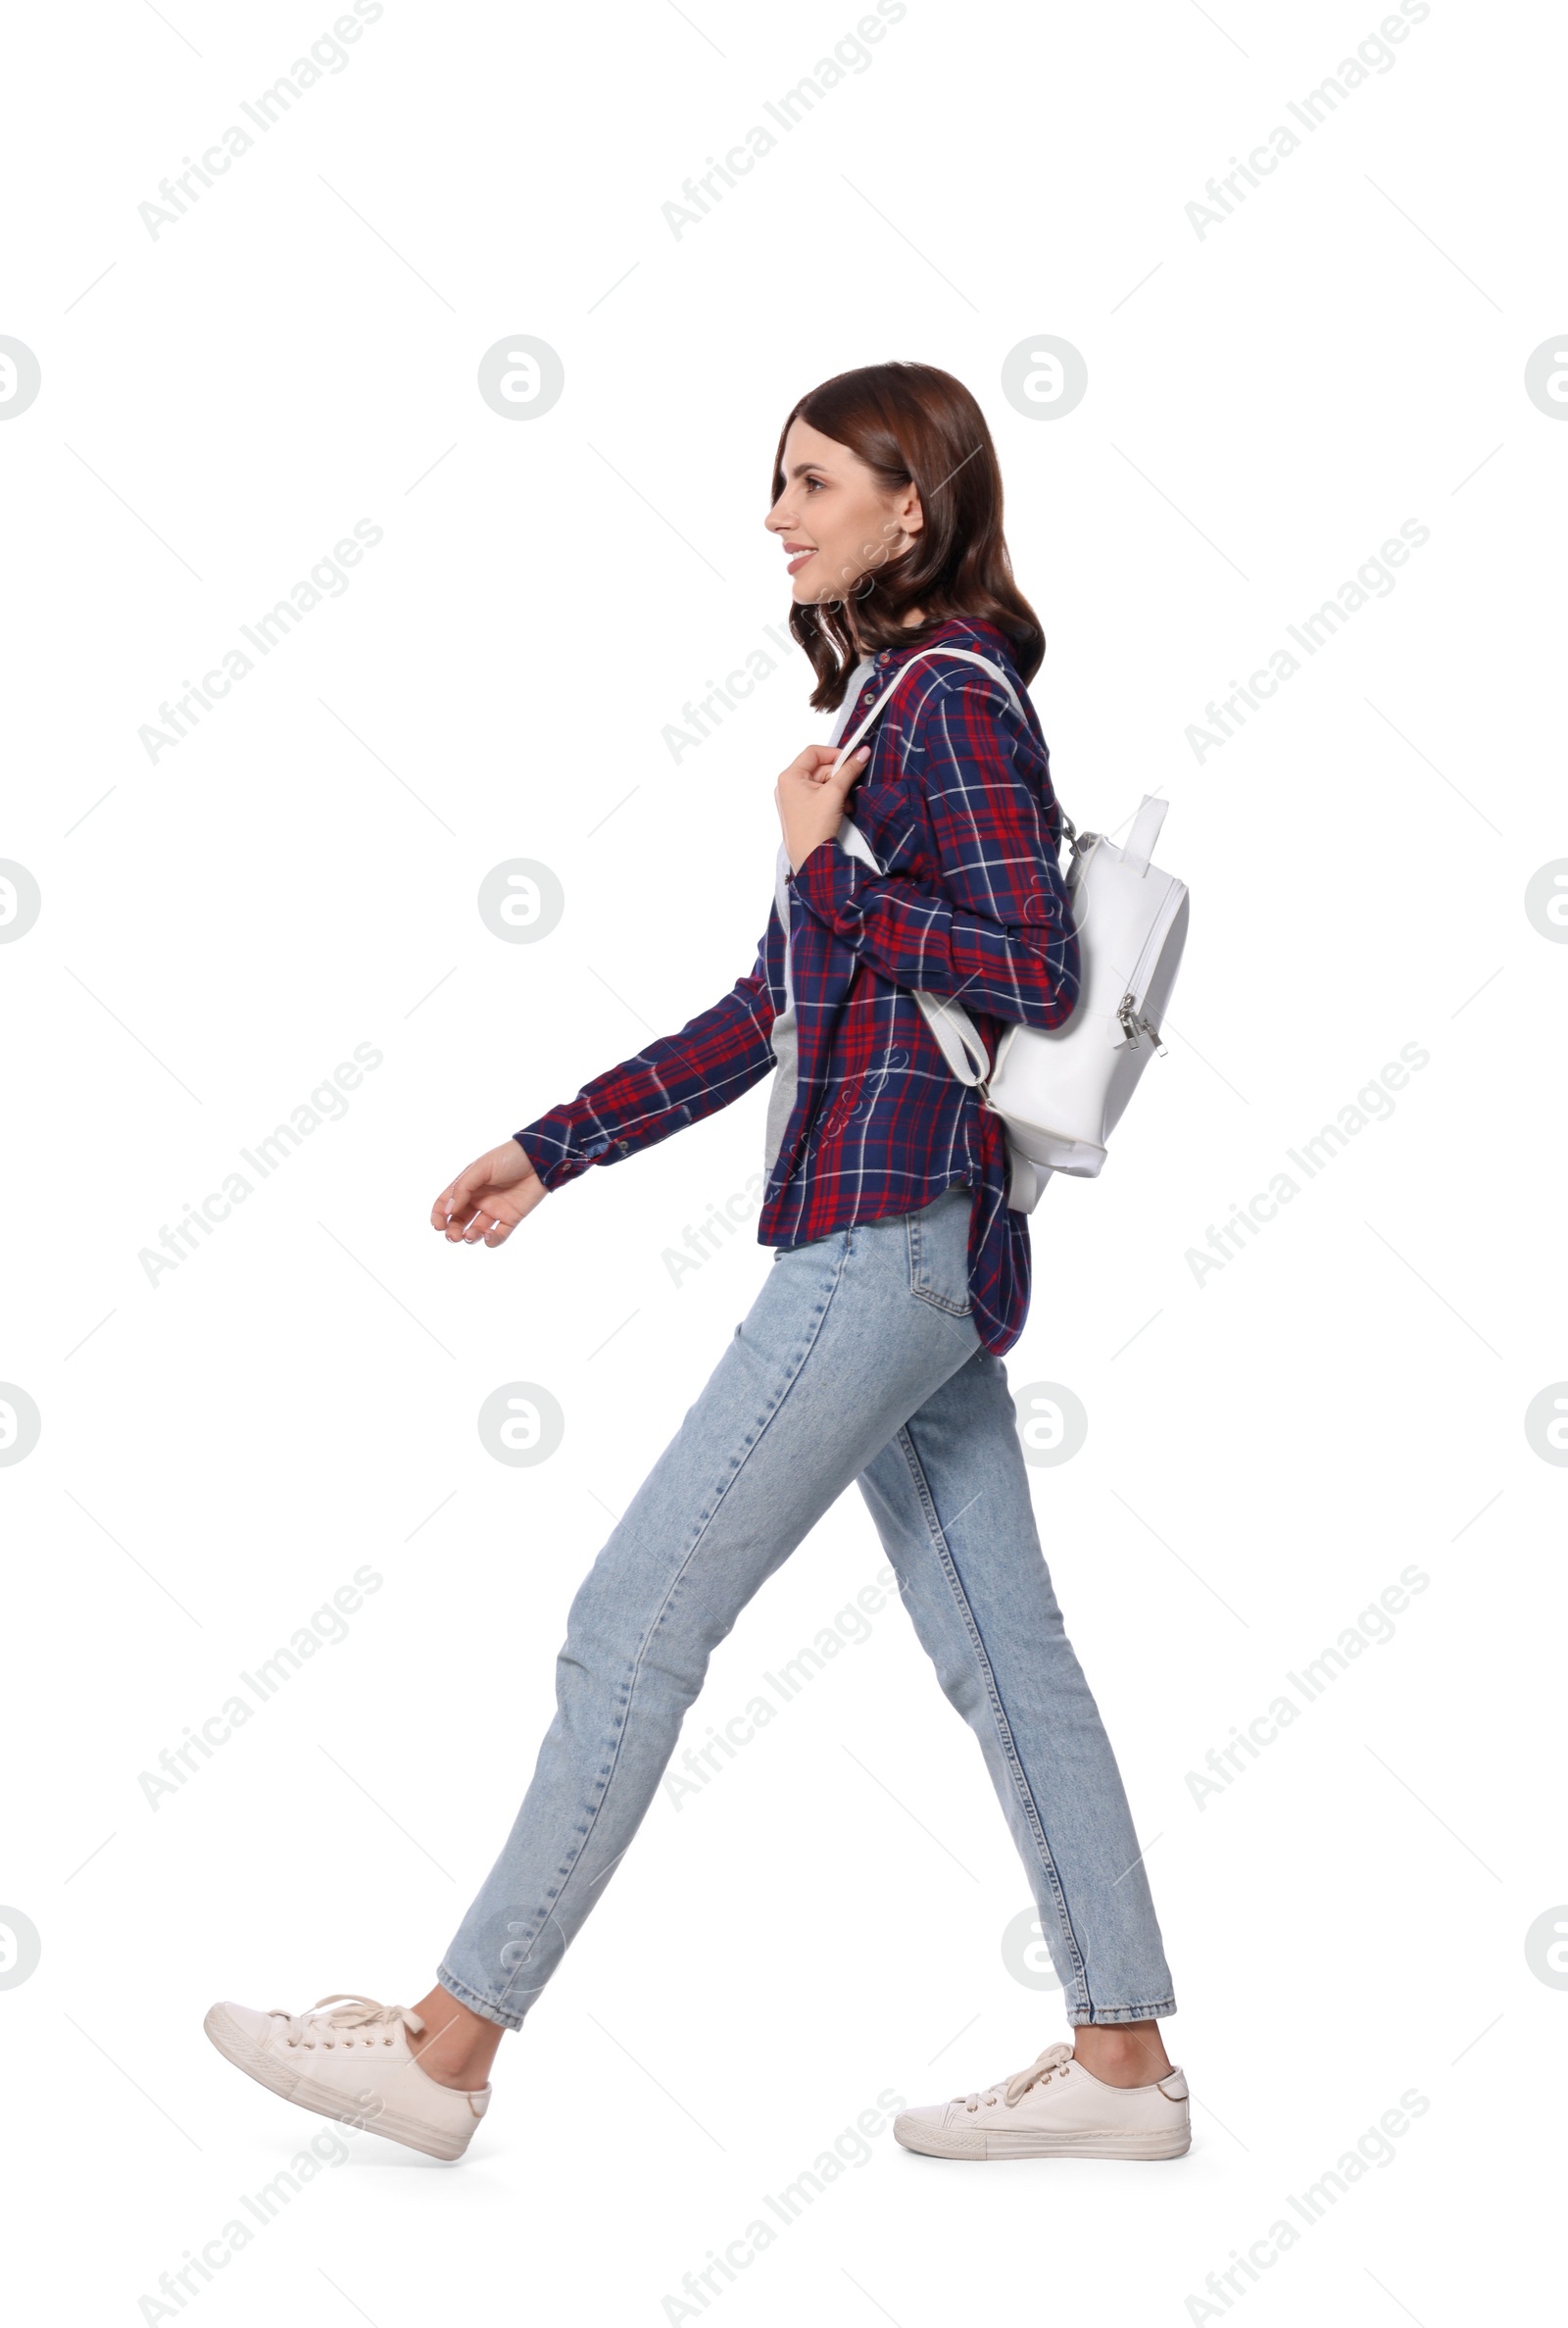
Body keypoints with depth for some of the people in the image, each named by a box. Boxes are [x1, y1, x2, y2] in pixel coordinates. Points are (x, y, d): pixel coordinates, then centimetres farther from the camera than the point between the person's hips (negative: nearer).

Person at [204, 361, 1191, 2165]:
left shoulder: (953, 692, -9)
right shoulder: (889, 694, 18)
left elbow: (1030, 974, -18)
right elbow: (772, 1007, 20)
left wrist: (822, 867, -11)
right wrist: (553, 1146, 19)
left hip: (891, 1229, -10)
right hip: (912, 1238, 10)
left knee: (635, 1624, -5)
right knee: (1000, 1651, 10)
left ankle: (446, 2048, 4)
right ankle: (1123, 2062, 18)